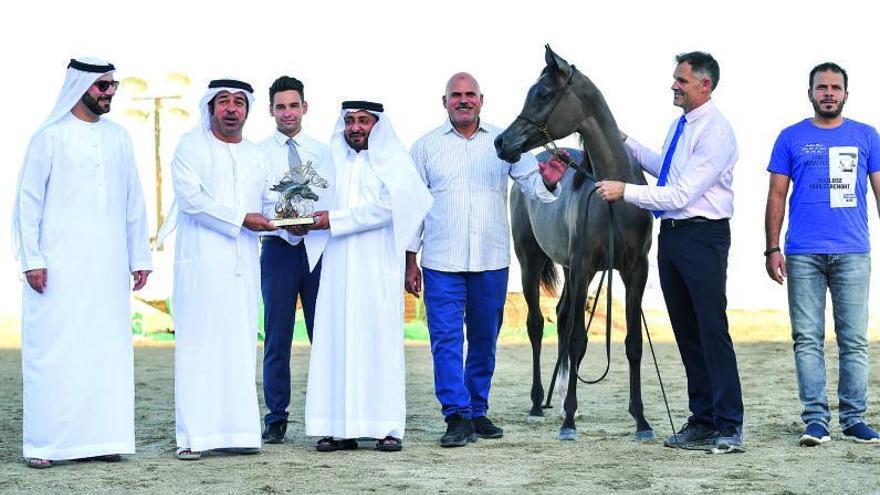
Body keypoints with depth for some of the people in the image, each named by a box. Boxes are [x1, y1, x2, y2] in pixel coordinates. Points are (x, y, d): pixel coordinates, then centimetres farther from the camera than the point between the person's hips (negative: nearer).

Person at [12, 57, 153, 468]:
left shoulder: (119, 138, 14)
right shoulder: (50, 137, 1)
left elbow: (134, 202, 16)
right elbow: (28, 200, -1)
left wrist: (140, 257, 11)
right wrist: (32, 259, -9)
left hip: (108, 266, 4)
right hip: (60, 264, -4)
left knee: (107, 348, 1)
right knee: (54, 348, -5)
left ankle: (101, 436, 6)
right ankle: (45, 443, -2)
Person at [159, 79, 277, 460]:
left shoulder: (257, 158, 19)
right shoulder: (191, 147, 4)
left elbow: (265, 209, 20)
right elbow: (191, 197, -9)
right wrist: (240, 219, -12)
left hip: (242, 264, 5)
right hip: (201, 261, -5)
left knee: (241, 345, 2)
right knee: (198, 344, -7)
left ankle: (238, 429, 3)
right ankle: (194, 435, -7)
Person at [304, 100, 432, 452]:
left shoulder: (393, 162, 3)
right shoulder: (334, 162, 17)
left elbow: (387, 208, -9)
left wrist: (335, 219, -12)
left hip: (377, 268, -4)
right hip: (338, 268, 4)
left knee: (379, 339, -6)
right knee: (336, 341, -2)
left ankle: (387, 426, -3)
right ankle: (340, 427, -2)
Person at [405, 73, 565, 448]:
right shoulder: (426, 146, 4)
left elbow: (531, 183, 3)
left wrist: (548, 181, -22)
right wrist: (410, 260, 2)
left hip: (491, 261, 2)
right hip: (441, 262, -2)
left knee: (485, 340, 10)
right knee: (446, 339, -8)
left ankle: (477, 412, 21)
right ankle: (457, 417, -6)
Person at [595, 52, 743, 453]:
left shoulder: (716, 132, -16)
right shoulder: (679, 125, 12)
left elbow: (681, 194, -21)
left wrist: (625, 191, -19)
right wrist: (628, 145, 28)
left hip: (702, 236, -9)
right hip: (671, 235, 9)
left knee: (712, 330, -8)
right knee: (686, 332, 11)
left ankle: (730, 427, -5)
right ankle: (703, 420, 17)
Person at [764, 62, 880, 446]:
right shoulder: (791, 138, 8)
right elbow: (777, 196, 7)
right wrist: (772, 249, -1)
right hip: (803, 255, -1)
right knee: (808, 339, -1)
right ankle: (816, 420, 2)